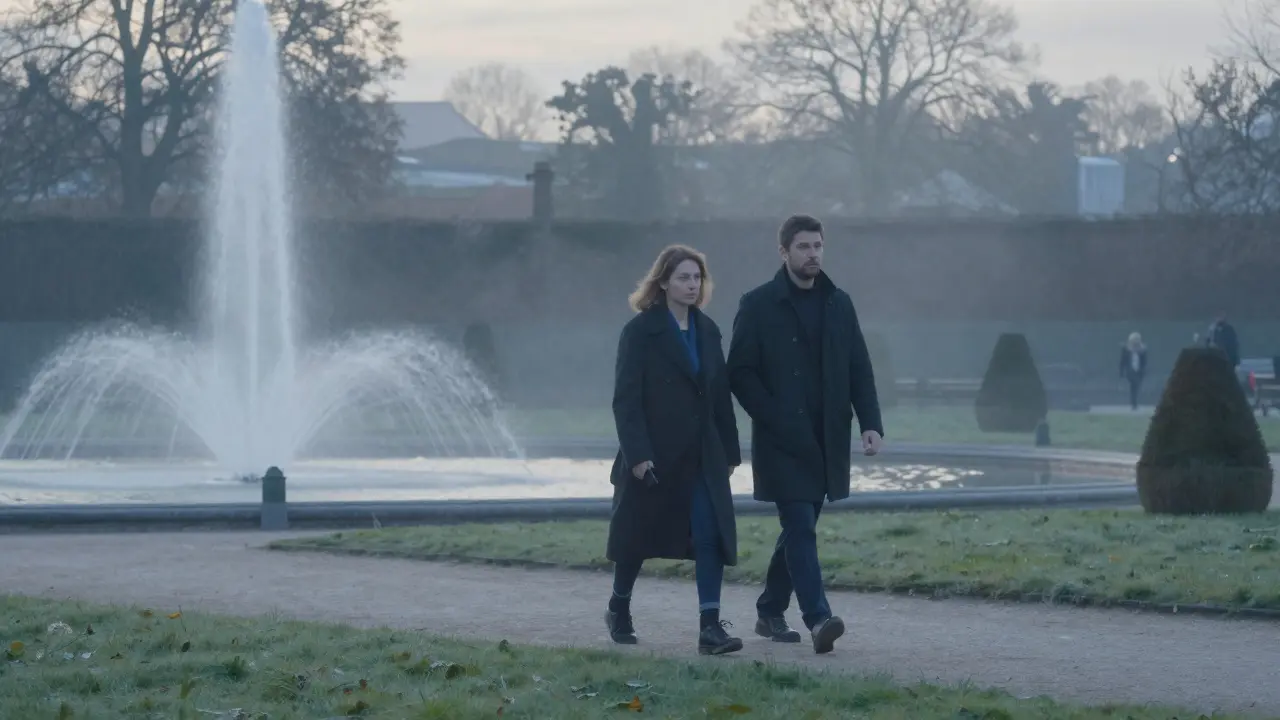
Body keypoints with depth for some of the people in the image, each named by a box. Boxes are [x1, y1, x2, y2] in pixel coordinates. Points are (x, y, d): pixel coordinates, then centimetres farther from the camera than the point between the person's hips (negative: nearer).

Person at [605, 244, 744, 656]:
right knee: (637, 535, 10)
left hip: (702, 456, 4)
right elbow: (626, 398, -12)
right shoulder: (641, 331, -7)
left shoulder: (707, 331, 10)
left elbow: (720, 394, 13)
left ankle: (710, 626, -14)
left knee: (711, 536, -10)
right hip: (652, 456, -4)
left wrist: (730, 450, 11)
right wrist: (637, 454, -19)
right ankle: (619, 611, 32)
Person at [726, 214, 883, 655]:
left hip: (827, 439, 5)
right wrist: (775, 420, -14)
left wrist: (870, 423, -2)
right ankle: (818, 618, -22)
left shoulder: (838, 304, 11)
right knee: (801, 527, -13)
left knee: (799, 527, 11)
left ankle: (770, 611, 24)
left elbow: (860, 369, 11)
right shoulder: (759, 306, -3)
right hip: (782, 441, -5)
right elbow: (740, 372, -5)